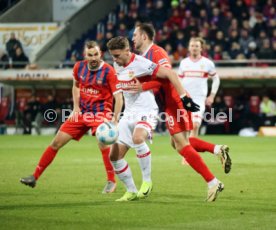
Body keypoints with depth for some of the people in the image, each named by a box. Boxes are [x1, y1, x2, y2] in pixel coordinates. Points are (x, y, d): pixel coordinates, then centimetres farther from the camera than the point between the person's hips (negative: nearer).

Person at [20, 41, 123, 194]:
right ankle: (35, 177, 13)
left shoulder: (108, 71, -16)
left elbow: (118, 97, -17)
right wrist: (76, 107, 7)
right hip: (81, 112, 5)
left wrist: (115, 120, -26)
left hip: (101, 112, -5)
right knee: (56, 142, 3)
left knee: (103, 142, -30)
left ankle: (111, 181, -13)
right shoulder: (79, 67, -1)